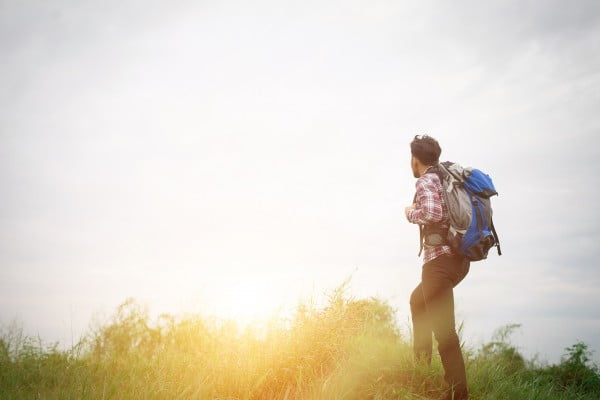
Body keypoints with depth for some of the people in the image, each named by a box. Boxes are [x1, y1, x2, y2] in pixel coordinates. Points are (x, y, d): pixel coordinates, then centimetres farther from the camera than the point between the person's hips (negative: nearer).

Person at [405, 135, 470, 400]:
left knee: (443, 328, -8)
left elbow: (432, 213, -25)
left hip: (440, 258, -10)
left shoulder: (426, 181, -8)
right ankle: (421, 358, 31)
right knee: (418, 300, 29)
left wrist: (410, 212, -5)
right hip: (459, 258, 10)